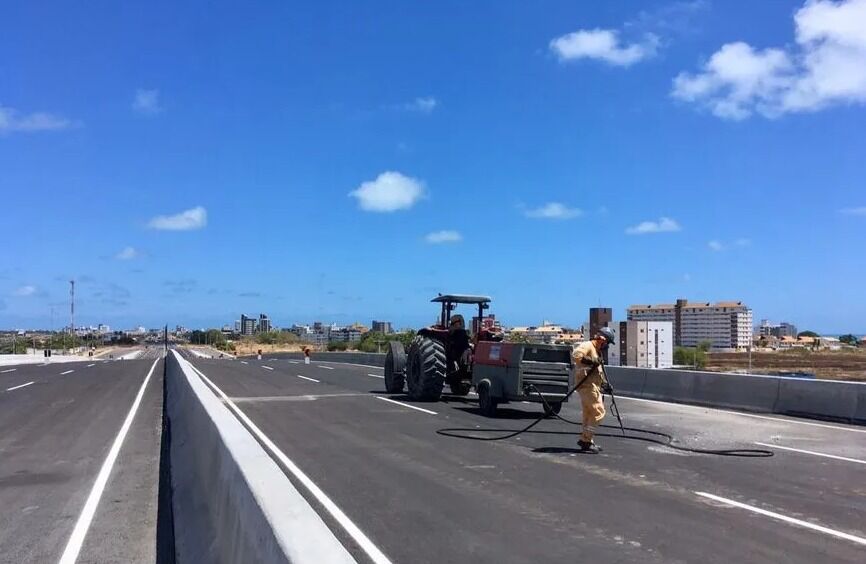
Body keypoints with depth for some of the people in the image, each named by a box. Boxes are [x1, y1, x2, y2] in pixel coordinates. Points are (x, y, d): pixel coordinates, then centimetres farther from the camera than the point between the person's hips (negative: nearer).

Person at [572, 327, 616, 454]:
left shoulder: (598, 351, 23)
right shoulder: (587, 346, -9)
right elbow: (577, 355, -29)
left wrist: (605, 384, 19)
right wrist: (590, 362, -25)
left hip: (594, 386, 10)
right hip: (587, 385, -10)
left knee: (589, 414, 13)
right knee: (598, 412, -11)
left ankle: (586, 441, 20)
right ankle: (585, 440, -8)